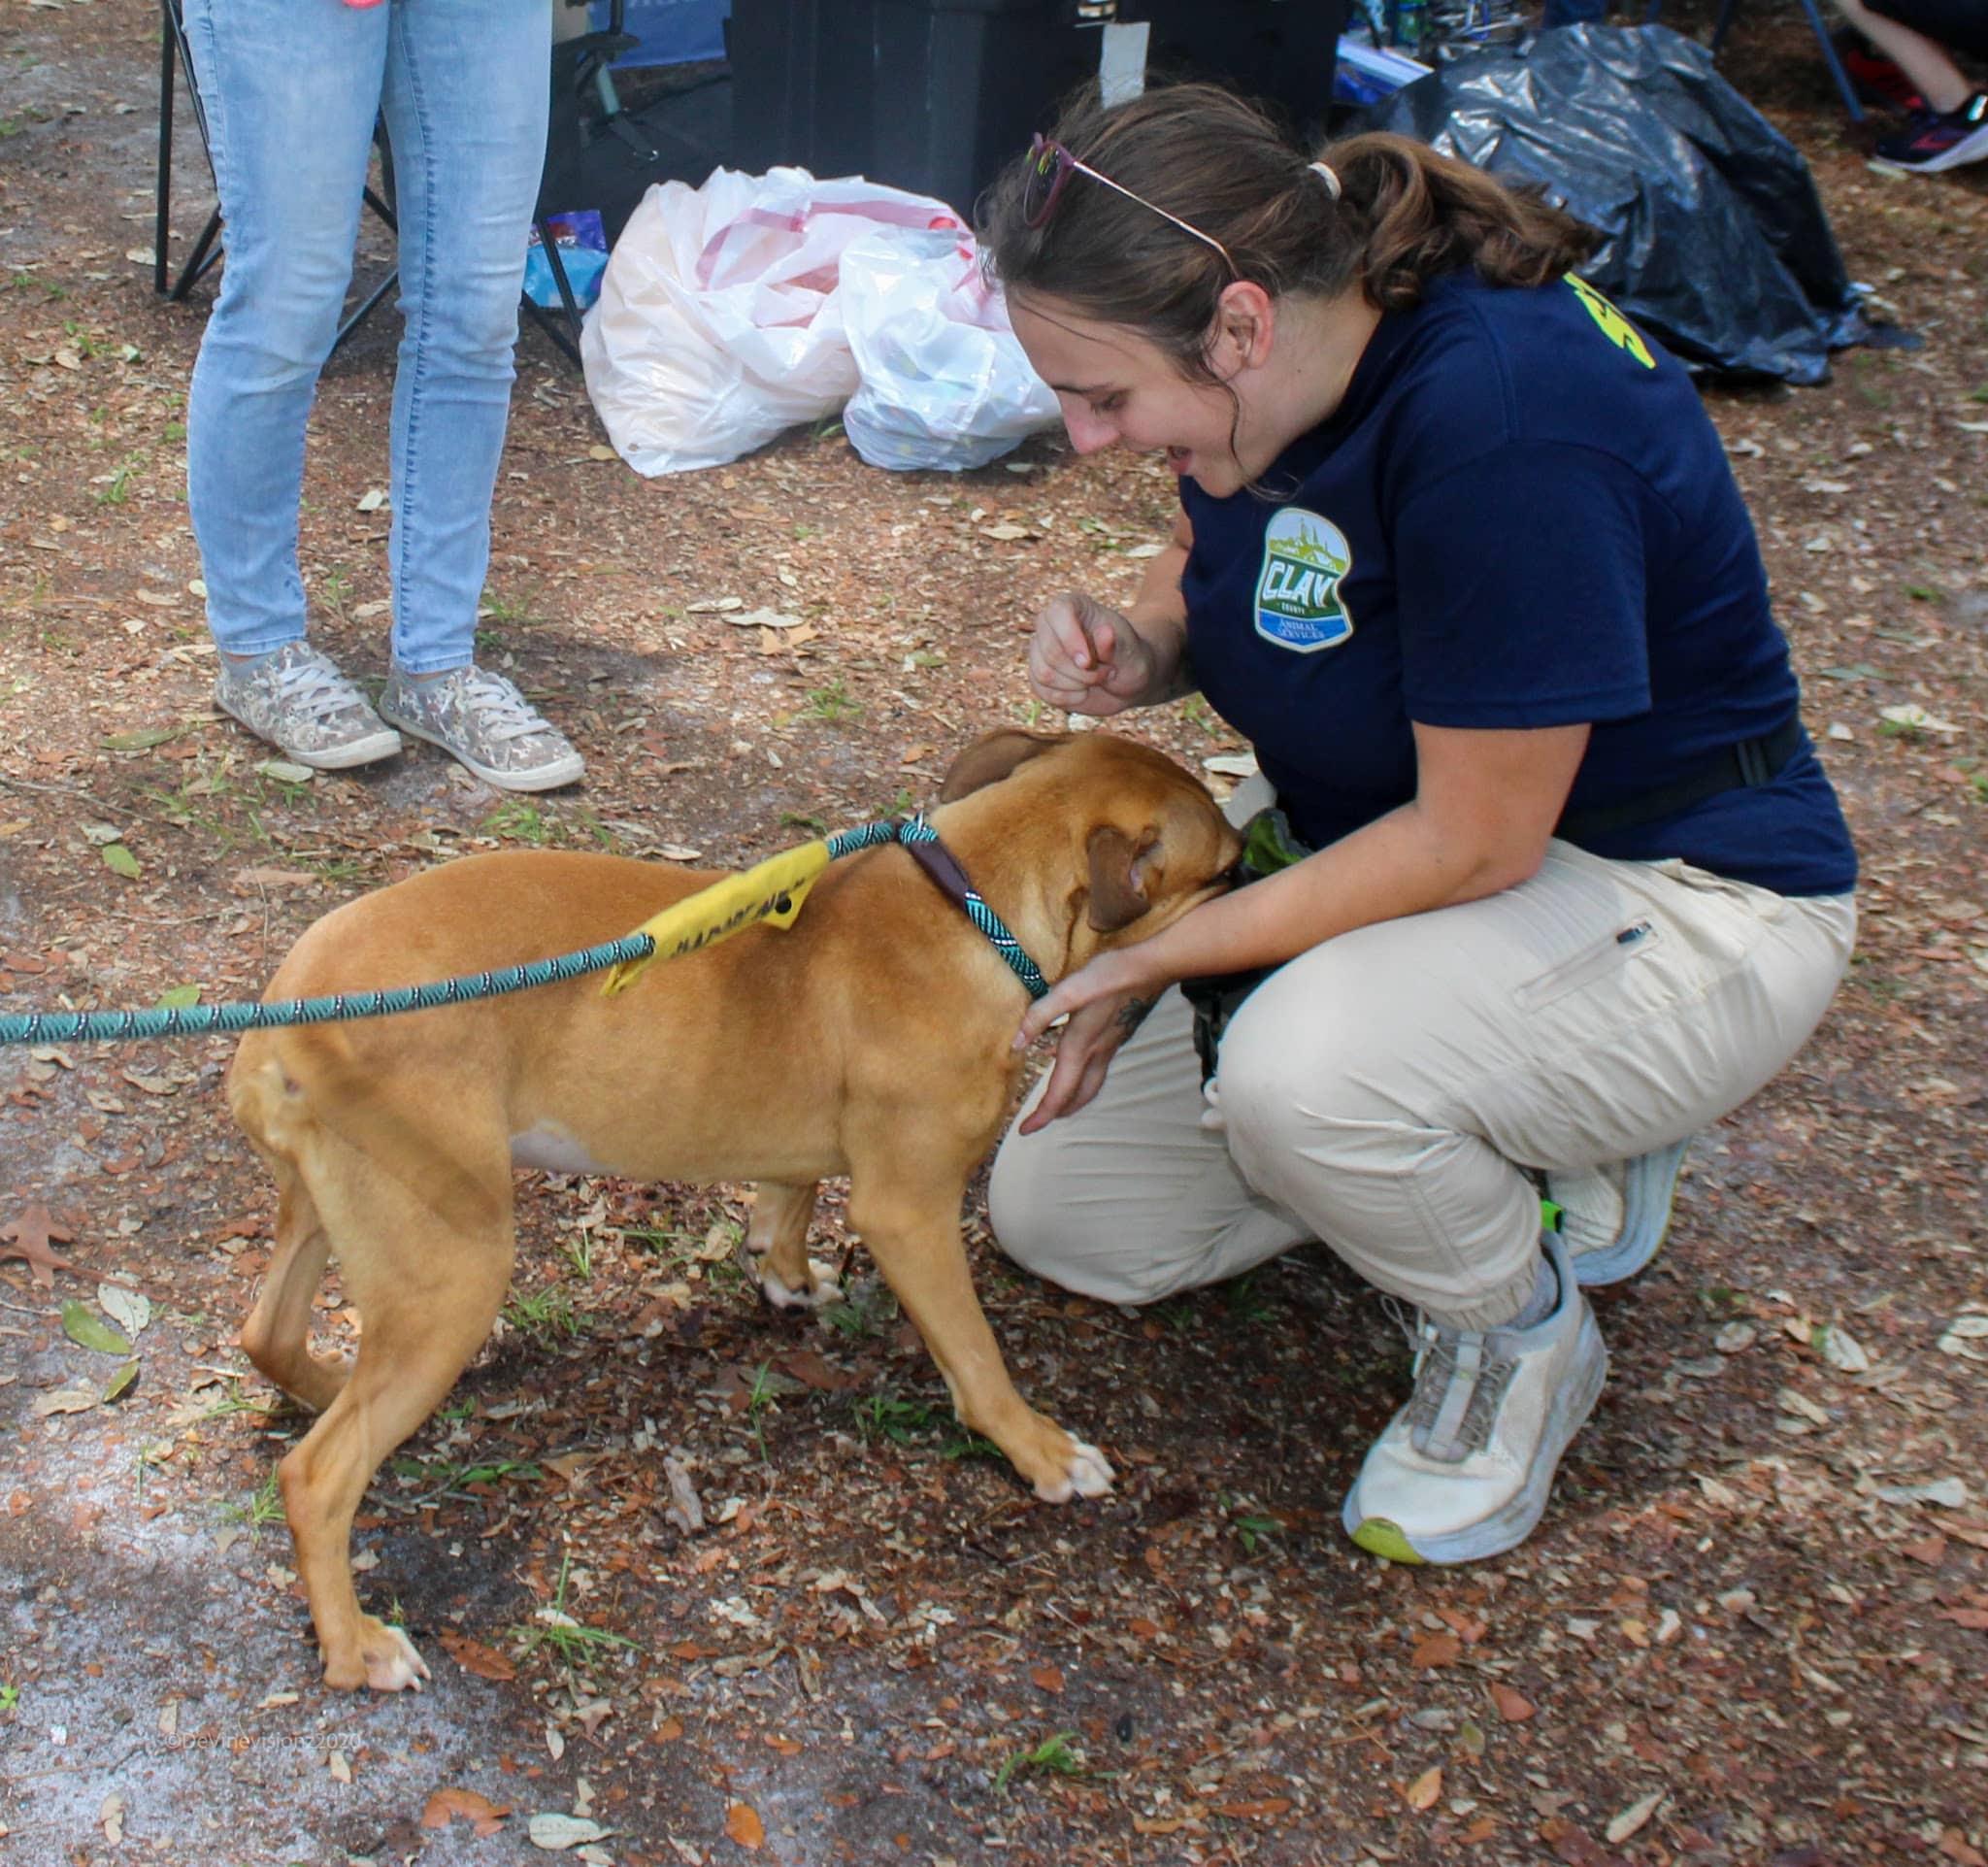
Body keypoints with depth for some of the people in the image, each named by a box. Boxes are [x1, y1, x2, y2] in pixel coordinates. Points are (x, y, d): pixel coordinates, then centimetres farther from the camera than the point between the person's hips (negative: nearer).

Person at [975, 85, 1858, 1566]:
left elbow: (1474, 844, -29)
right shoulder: (1284, 361, -9)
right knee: (1060, 1217, 6)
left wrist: (1162, 958, -24)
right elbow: (1213, 570, 12)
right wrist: (1136, 652, -11)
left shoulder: (1503, 419, -34)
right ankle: (1521, 1139, 16)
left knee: (1302, 1071, -39)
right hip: (1399, 841, 9)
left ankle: (1521, 1334, -5)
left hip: (1675, 899, -8)